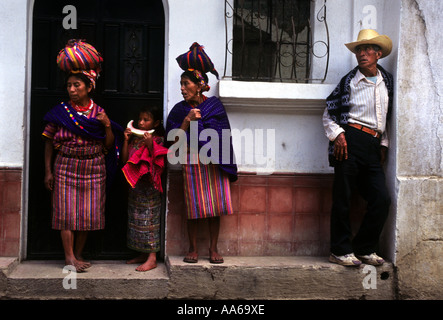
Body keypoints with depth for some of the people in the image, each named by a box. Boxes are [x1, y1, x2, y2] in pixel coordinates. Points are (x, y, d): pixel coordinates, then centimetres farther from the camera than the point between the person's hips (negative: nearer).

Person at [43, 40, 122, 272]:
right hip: (66, 167, -1)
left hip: (93, 169, 1)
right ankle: (69, 256, 4)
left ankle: (78, 253, 18)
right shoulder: (60, 111, 1)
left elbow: (109, 144, 3)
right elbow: (49, 142, 4)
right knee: (66, 211, -4)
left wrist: (107, 125, -14)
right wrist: (48, 171, 0)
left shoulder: (99, 112, 3)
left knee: (88, 212, 4)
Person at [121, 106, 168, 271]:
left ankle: (152, 258, 0)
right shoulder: (134, 138, 10)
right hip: (134, 185, 7)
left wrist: (150, 144, -24)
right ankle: (143, 254, 22)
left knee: (149, 219, -5)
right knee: (136, 218, 11)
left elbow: (157, 164, -16)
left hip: (149, 185, -7)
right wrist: (126, 140, -1)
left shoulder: (157, 141, -7)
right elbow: (124, 160, 5)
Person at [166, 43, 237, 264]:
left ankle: (213, 248, 12)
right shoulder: (180, 110, 4)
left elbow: (222, 135, 7)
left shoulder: (214, 105, 5)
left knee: (216, 204, 2)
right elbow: (175, 142, -5)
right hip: (192, 163, 0)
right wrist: (187, 121, -14)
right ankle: (193, 248, 13)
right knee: (194, 206, 0)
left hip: (214, 162, 1)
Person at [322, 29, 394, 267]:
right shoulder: (349, 81, 4)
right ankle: (341, 251, 7)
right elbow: (328, 115, 7)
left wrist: (383, 144, 18)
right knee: (342, 198, -4)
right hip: (350, 141, -4)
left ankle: (364, 249, 11)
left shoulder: (387, 80, 16)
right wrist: (337, 134, -9)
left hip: (373, 145, 5)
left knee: (382, 198, -3)